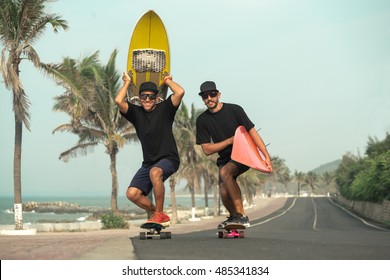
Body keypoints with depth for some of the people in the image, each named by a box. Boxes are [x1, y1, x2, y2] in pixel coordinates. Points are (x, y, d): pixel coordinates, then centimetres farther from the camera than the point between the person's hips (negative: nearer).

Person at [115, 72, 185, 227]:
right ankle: (155, 212, 14)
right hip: (148, 162, 4)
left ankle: (159, 214, -24)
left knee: (155, 172, -38)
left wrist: (167, 80, 3)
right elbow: (119, 101, -9)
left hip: (168, 159, -4)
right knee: (132, 193, -12)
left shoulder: (164, 109, 1)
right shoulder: (136, 112, 7)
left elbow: (180, 92, -15)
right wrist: (127, 82, 5)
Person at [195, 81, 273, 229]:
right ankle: (233, 216, 23)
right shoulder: (202, 120, 0)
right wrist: (231, 140, -14)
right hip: (225, 159, 4)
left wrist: (267, 156, -19)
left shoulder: (234, 110, -8)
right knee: (224, 193, -13)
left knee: (225, 172, -33)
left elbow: (252, 132, -11)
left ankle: (241, 215, -27)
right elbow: (207, 149, -3)